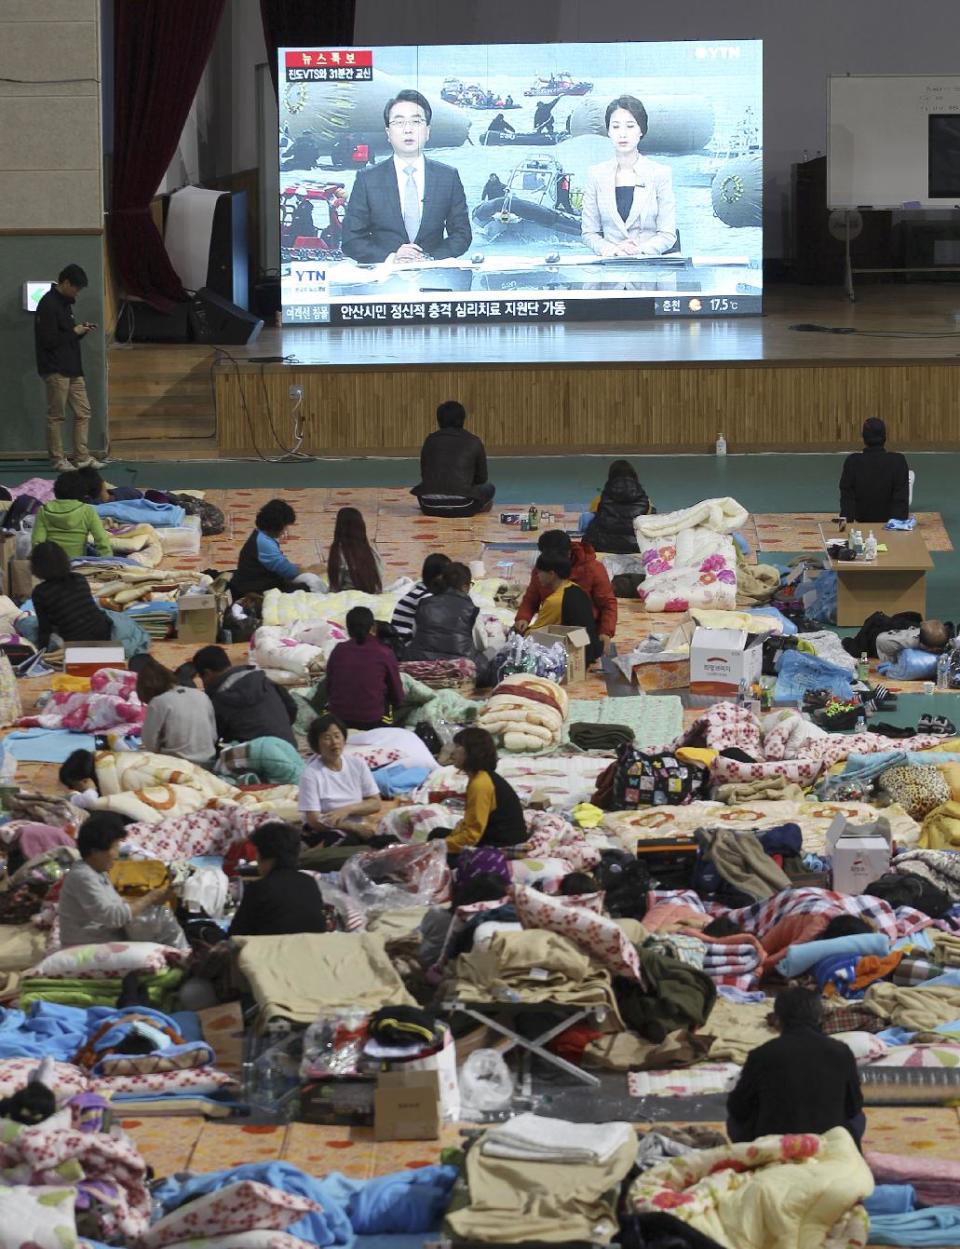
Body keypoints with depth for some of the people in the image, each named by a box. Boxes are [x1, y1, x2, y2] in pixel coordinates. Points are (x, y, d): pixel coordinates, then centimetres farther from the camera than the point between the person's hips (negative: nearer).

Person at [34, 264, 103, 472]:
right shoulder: (48, 305, -14)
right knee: (56, 415, -2)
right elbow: (48, 340, -19)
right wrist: (74, 332, -11)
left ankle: (82, 457, 11)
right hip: (56, 370, -9)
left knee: (83, 412, 7)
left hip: (73, 369, 9)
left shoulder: (65, 303, 16)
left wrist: (81, 330, 4)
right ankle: (58, 460, 3)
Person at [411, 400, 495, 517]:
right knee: (489, 487, 26)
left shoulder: (430, 440, 11)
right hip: (461, 508, -2)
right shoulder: (473, 442, 7)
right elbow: (481, 478, 16)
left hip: (430, 507, 2)